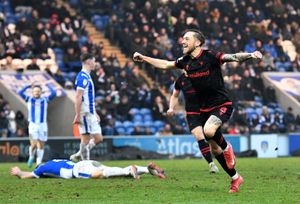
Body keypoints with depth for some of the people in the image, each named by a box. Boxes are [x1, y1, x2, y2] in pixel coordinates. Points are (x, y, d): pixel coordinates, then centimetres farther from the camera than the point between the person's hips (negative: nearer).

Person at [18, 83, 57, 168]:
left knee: (41, 145, 3)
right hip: (32, 125, -1)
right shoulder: (29, 99, 7)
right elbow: (20, 92, -4)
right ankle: (31, 157, 15)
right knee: (33, 144, -13)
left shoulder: (45, 100, 8)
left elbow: (54, 93, -5)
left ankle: (39, 163, 12)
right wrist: (29, 86, 0)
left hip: (42, 125, 1)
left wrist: (48, 86, 6)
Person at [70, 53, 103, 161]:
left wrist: (95, 113, 25)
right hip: (85, 114, -10)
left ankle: (78, 156, 15)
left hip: (91, 113, 10)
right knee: (86, 139, -6)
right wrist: (77, 115, -22)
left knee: (98, 138, 9)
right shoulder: (83, 77, -13)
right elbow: (78, 97, -19)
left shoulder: (87, 76, 18)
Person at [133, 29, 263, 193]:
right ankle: (235, 178, 24)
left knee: (208, 131, -34)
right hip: (205, 109, 7)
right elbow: (165, 65, 20)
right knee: (214, 148, 8)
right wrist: (143, 58, 19)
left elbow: (234, 57, -24)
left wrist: (250, 55, -41)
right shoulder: (185, 61, 4)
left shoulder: (210, 56, -15)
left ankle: (227, 148, -3)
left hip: (222, 105, -7)